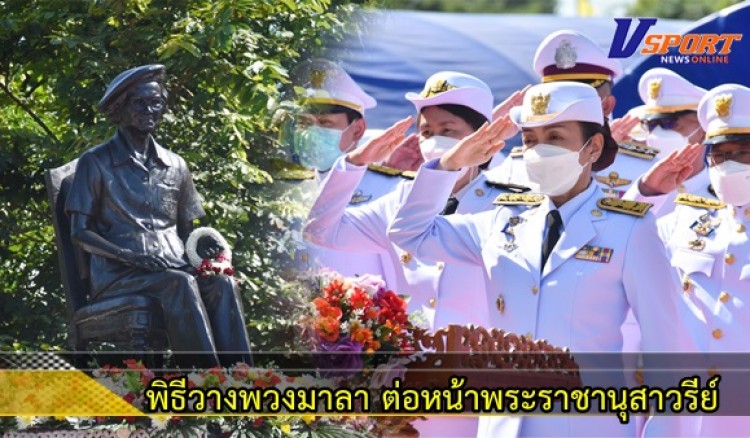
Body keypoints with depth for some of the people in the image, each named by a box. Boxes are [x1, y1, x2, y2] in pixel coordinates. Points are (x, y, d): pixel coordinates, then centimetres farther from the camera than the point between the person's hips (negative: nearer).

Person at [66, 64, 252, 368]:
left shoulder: (174, 166, 19)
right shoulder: (96, 163, 5)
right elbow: (80, 232, 0)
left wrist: (204, 246, -1)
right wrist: (130, 256, -17)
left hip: (174, 269, 4)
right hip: (118, 275, -4)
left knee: (221, 283, -30)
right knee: (181, 284, -36)